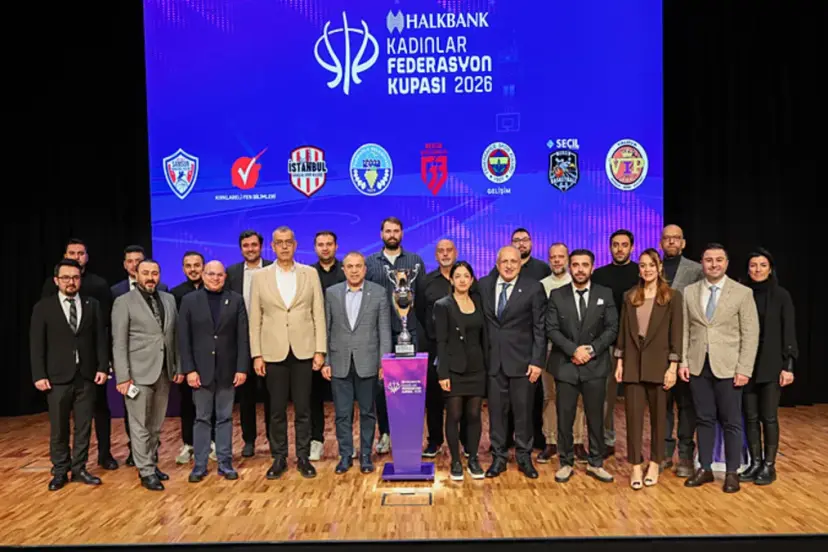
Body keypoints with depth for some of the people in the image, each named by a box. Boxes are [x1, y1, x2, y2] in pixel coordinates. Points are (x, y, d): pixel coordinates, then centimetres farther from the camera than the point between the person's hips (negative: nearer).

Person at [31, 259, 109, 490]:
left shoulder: (92, 305, 6)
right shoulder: (43, 307, 1)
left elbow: (101, 339, 4)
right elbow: (37, 345, -1)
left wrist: (102, 367, -4)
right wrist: (39, 375, -8)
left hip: (86, 376, 2)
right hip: (57, 377, -1)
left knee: (84, 426, 8)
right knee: (58, 428, 8)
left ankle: (79, 469, 20)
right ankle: (60, 471, 22)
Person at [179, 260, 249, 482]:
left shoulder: (236, 300, 2)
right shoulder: (189, 300, 1)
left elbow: (243, 337, 0)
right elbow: (184, 339, -1)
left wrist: (242, 368, -6)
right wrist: (189, 369, -8)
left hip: (227, 369, 1)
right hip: (201, 370, 0)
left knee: (225, 418, 9)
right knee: (202, 418, 8)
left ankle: (225, 464, 17)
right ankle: (199, 465, 18)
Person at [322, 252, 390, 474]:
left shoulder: (378, 292, 0)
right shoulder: (331, 293, 4)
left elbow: (384, 330, -1)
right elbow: (325, 329, 5)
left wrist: (384, 361, -6)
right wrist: (324, 361, 0)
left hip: (367, 362, -1)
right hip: (339, 363, 1)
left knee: (367, 412, 9)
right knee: (342, 413, 7)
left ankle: (365, 455, 22)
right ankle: (345, 455, 21)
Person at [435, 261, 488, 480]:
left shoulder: (478, 303, 8)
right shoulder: (443, 305, -4)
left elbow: (484, 337, 11)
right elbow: (441, 342, -7)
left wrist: (487, 365, 6)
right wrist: (443, 373, -12)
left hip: (476, 368, 4)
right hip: (454, 369, -3)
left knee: (474, 415, 8)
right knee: (454, 416, 3)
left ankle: (473, 459, 21)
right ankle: (456, 462, 15)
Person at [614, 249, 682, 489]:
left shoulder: (672, 296, 0)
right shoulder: (629, 296, 8)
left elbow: (676, 333, -4)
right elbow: (623, 331, 8)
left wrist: (673, 367, -9)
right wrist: (619, 363, 4)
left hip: (658, 363, -2)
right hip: (633, 363, 2)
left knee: (658, 415, 8)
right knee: (633, 414, 1)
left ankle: (654, 464, 22)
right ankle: (636, 466, 10)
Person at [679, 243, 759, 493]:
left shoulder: (743, 293, -2)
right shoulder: (689, 292, 6)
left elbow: (750, 334, -4)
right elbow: (685, 330, 6)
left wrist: (744, 369, -10)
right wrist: (683, 362, 0)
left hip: (727, 367, -2)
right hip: (698, 366, 2)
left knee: (731, 422, 6)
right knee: (704, 419, 10)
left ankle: (732, 472, 19)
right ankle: (705, 469, 21)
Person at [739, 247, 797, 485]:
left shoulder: (781, 295, -1)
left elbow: (789, 332, -2)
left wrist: (788, 366, -8)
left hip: (771, 365, -2)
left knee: (768, 417, 3)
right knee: (750, 417, 7)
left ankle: (769, 466, 15)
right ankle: (755, 463, 19)